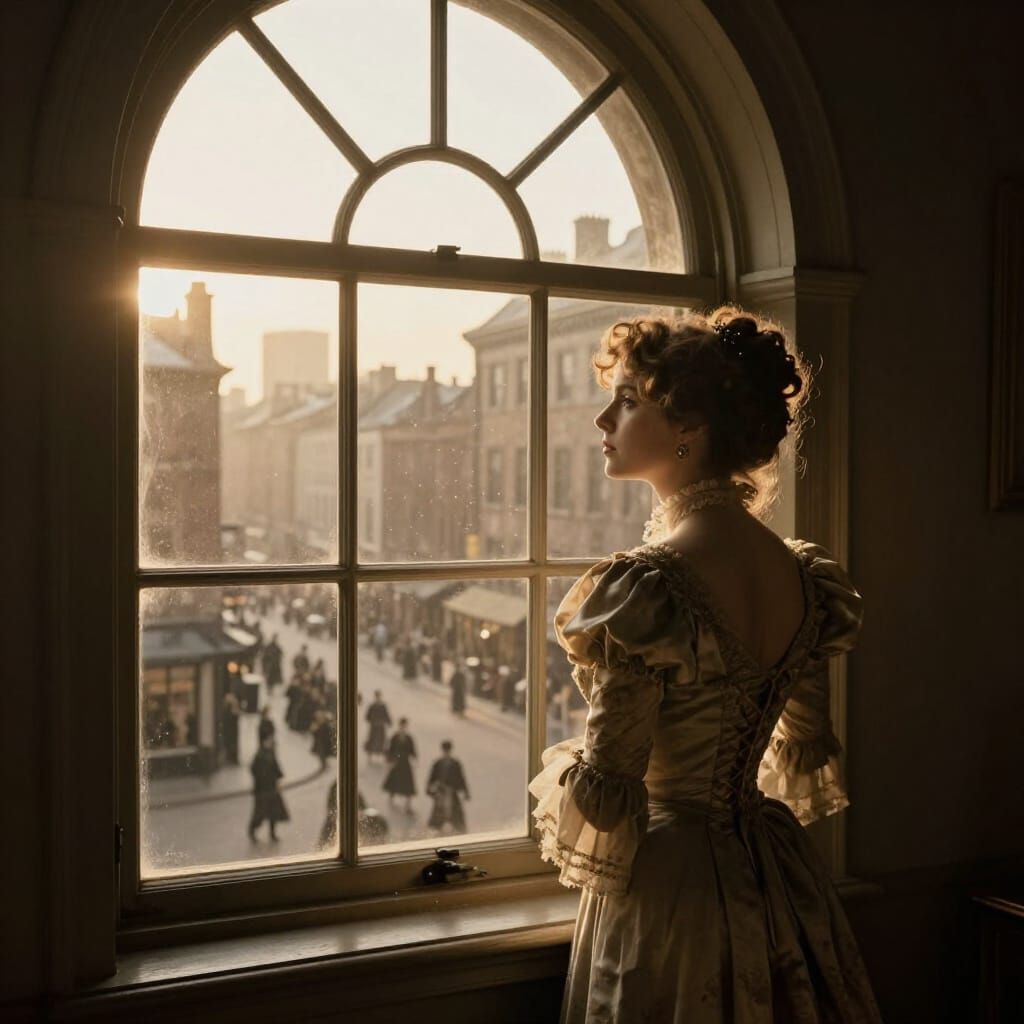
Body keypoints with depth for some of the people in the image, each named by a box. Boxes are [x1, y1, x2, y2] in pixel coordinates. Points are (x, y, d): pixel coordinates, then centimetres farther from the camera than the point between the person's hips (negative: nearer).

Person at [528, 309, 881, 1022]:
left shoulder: (645, 586, -24)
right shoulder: (803, 573, -2)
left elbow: (606, 793, -21)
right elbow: (808, 758, 9)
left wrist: (561, 773, 1)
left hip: (669, 886, -6)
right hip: (777, 878, 7)